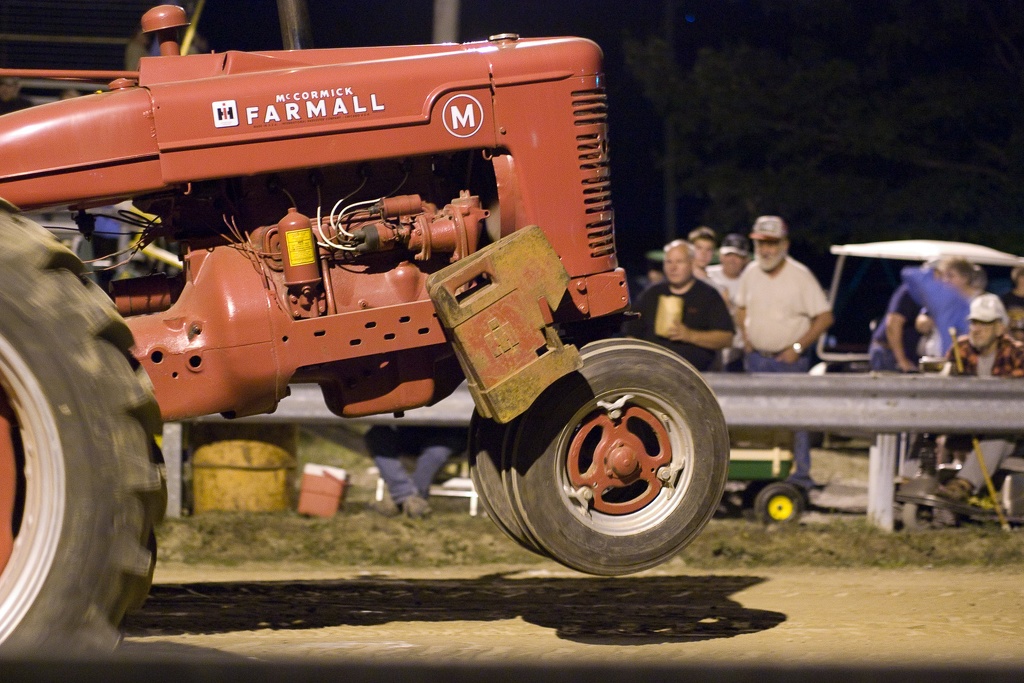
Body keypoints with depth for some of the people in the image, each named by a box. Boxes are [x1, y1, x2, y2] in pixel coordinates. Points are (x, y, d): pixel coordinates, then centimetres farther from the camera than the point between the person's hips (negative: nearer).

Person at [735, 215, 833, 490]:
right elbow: (742, 308, 20)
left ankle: (801, 472, 2)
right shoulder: (750, 274, 3)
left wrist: (797, 348, -14)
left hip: (790, 358, -4)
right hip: (757, 358, 4)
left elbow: (824, 317, -10)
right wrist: (746, 339, 5)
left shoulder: (800, 276, -11)